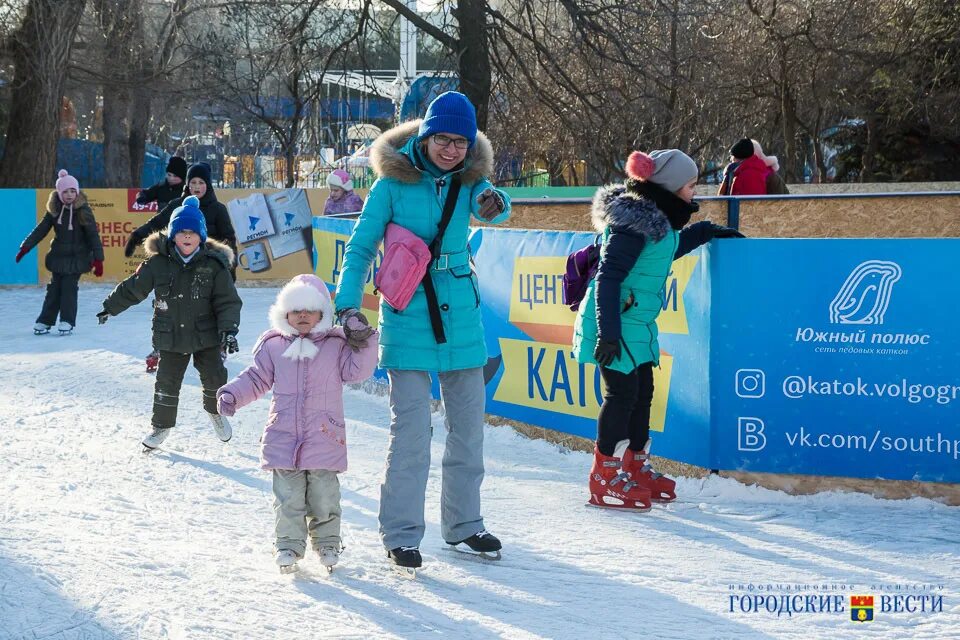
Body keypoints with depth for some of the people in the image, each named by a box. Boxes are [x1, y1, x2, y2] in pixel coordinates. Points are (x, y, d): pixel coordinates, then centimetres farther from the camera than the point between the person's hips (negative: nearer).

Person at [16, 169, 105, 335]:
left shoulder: (83, 210, -10)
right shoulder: (54, 210, -1)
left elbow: (93, 234, -10)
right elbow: (41, 229, 4)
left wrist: (98, 258, -13)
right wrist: (26, 247, -1)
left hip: (77, 257, -3)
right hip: (58, 256, 3)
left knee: (69, 288, -6)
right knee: (54, 289, 6)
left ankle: (67, 322, 2)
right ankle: (44, 321, 11)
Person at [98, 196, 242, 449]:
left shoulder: (214, 264, -9)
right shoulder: (159, 263, -7)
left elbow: (228, 301, -8)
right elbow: (133, 288, 5)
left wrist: (228, 329, -19)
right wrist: (111, 307, 12)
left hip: (206, 334, 0)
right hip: (170, 336, 1)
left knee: (214, 377, 4)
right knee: (167, 382, 5)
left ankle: (216, 411, 35)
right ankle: (161, 425, 23)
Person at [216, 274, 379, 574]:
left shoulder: (336, 345, 4)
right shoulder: (273, 346, 8)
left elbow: (356, 371, -4)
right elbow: (256, 378, 14)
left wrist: (364, 344, -16)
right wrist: (232, 394, 2)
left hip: (324, 438, -1)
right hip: (283, 438, 1)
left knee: (324, 496, 2)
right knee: (288, 497, 1)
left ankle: (327, 543, 18)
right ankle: (289, 544, 11)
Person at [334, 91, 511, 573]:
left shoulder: (469, 178, 0)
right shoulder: (394, 182, -8)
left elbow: (488, 204, -21)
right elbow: (361, 246, -5)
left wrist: (494, 206, -45)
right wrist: (348, 305, -17)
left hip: (460, 315, 4)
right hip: (408, 317, -4)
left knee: (468, 425, 12)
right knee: (411, 429, -10)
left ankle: (463, 525, 27)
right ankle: (401, 535, 1)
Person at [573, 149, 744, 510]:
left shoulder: (656, 218, 9)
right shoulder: (636, 221, -21)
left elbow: (666, 251, 31)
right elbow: (609, 277, -23)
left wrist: (709, 232, 32)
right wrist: (608, 332, -26)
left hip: (638, 324, 10)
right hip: (616, 325, -10)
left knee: (642, 393, 15)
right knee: (622, 393, -4)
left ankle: (637, 469, 27)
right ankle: (606, 477, 6)